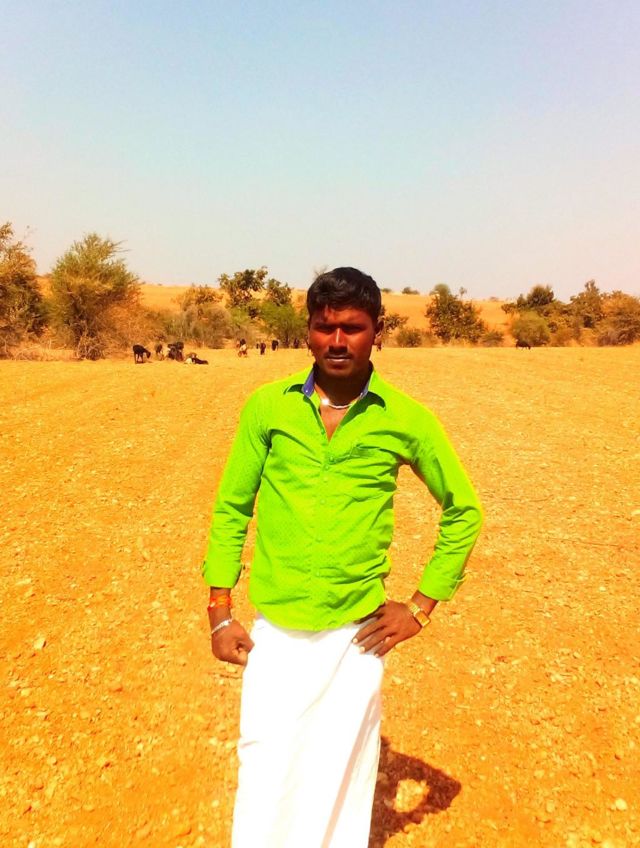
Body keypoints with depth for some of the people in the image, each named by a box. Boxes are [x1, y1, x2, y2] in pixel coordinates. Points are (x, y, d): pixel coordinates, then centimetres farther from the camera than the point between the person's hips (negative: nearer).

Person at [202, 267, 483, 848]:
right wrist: (220, 613, 1)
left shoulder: (405, 419, -5)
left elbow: (464, 510, 6)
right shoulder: (268, 407, -3)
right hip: (274, 630, 1)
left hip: (357, 634, 0)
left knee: (342, 778, 14)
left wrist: (421, 606, 2)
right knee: (265, 775, 8)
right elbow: (230, 509, 4)